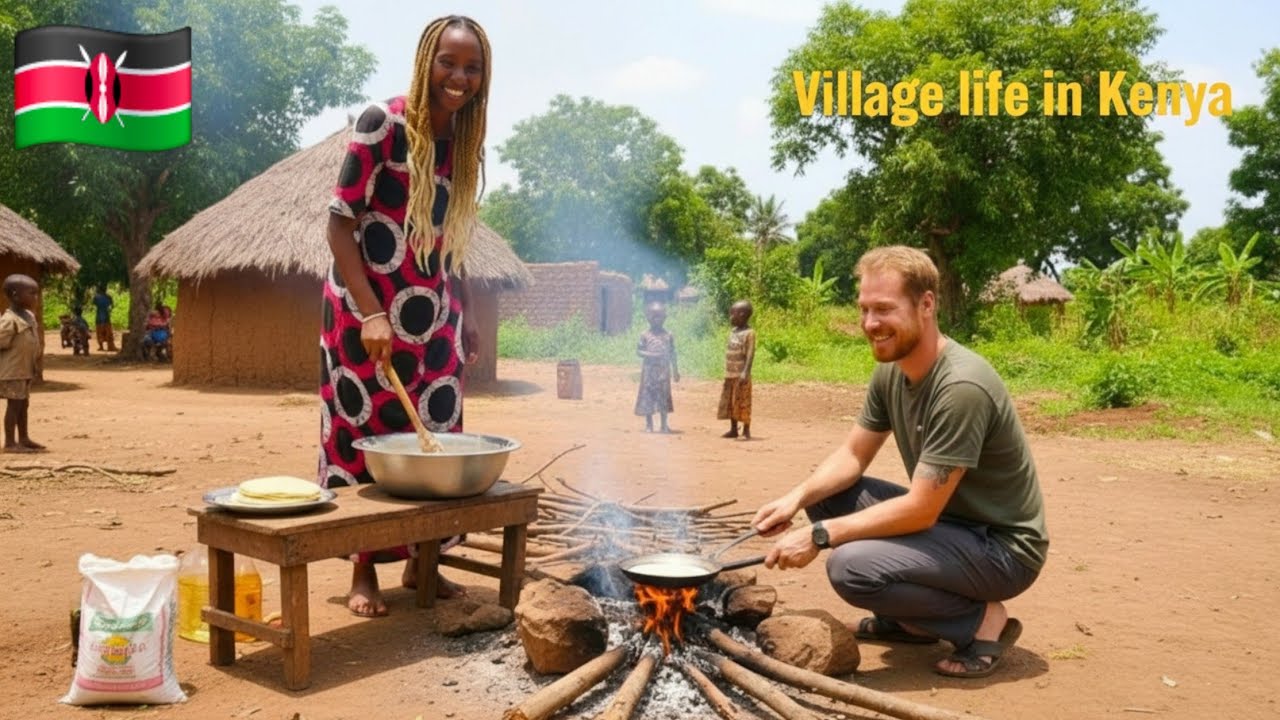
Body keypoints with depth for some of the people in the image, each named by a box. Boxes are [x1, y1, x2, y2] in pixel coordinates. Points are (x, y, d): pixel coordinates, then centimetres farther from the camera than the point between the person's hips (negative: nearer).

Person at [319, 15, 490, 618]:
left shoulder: (464, 142, 7)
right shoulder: (383, 124, -12)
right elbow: (339, 223, -14)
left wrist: (466, 314, 15)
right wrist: (370, 313, -22)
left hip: (435, 314, 6)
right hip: (370, 307, -6)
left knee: (434, 432, 7)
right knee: (369, 431, 0)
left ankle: (420, 562, 20)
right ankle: (363, 571, 13)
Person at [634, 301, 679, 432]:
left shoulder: (668, 335, 5)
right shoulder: (645, 335, -1)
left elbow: (672, 354, 8)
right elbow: (638, 351, -2)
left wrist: (675, 370, 8)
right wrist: (650, 355, -19)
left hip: (664, 371, 1)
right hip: (649, 370, -1)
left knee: (664, 396, 3)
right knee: (648, 394, 1)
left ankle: (664, 424, 10)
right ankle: (649, 424, 9)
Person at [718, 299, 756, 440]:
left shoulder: (749, 333, -11)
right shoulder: (732, 332, 14)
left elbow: (750, 354, -17)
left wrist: (745, 372, -25)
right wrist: (726, 373, 16)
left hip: (741, 375, -8)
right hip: (730, 375, 8)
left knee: (743, 402, -4)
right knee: (730, 402, 11)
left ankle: (746, 430, 5)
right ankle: (733, 429, 20)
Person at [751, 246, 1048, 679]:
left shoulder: (962, 387, -28)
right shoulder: (890, 372, -2)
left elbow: (920, 510, -28)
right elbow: (852, 456, 6)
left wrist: (819, 535, -26)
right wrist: (798, 497, -13)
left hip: (1003, 547, -9)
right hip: (943, 519, 9)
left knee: (851, 566, -27)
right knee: (824, 496, 2)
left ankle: (982, 619, -3)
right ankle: (907, 620, 13)